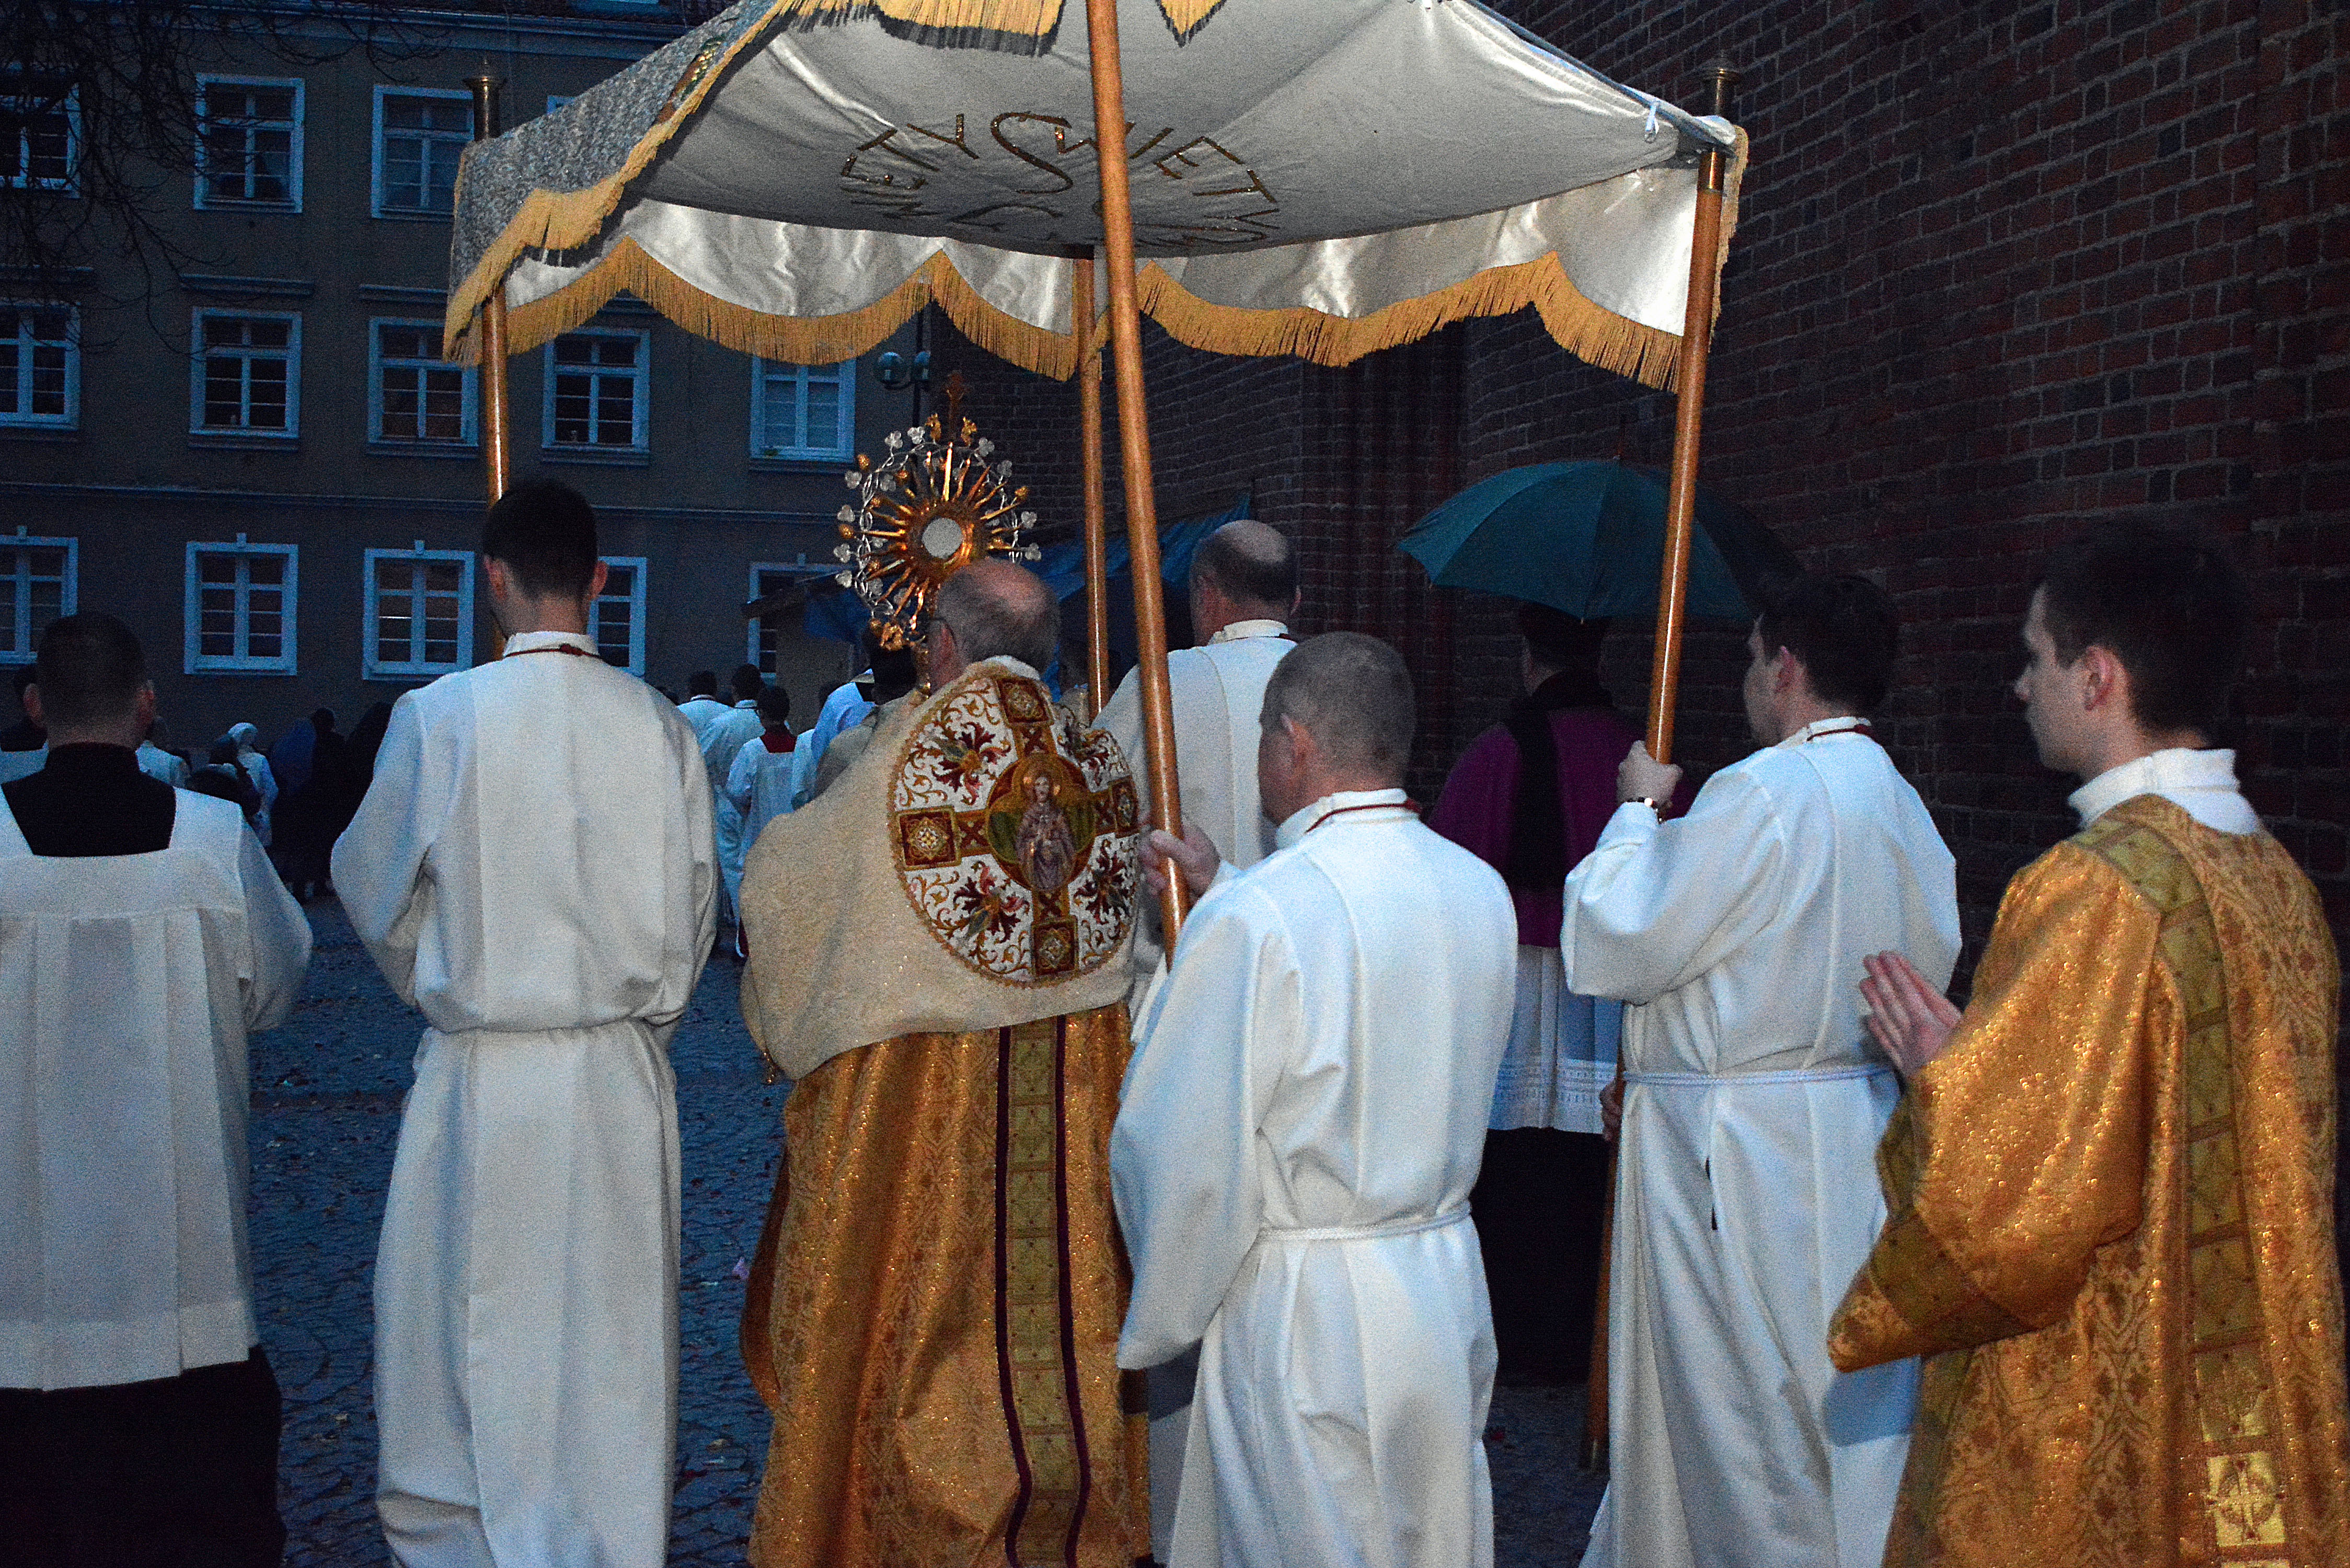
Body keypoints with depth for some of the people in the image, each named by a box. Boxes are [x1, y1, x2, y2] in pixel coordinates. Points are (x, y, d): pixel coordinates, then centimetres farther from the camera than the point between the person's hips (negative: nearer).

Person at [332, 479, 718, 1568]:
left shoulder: (438, 718, -9)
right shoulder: (657, 724, -3)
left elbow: (375, 888, 4)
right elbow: (694, 906, 5)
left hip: (481, 1078, -2)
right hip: (622, 1081, 2)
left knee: (468, 1326, 10)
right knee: (612, 1336, 10)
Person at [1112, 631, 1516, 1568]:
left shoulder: (1255, 918, -20)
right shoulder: (1480, 892, 1)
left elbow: (1186, 1158, -16)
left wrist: (1156, 1329, -1)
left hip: (1305, 1322, -7)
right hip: (1450, 1289, 7)